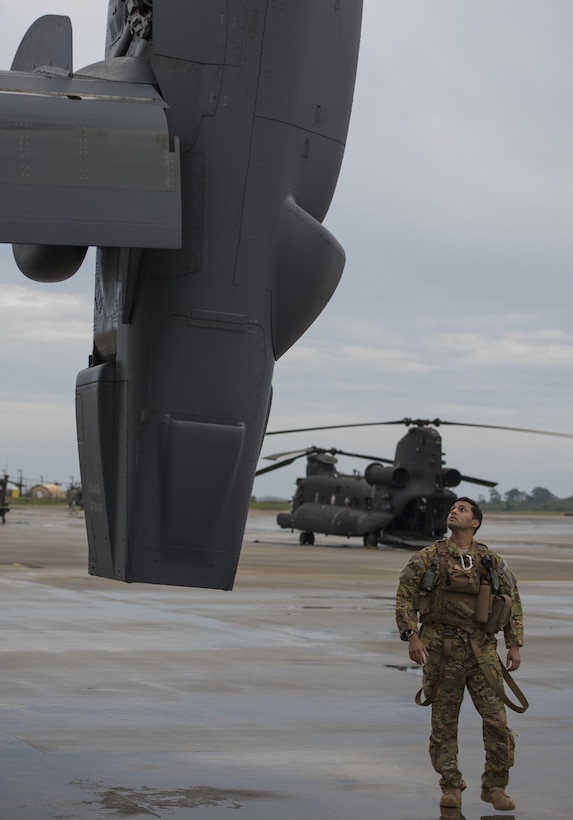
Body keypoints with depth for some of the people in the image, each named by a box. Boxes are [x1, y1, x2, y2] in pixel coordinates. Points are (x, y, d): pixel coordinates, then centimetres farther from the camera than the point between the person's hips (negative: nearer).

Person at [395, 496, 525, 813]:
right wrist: (411, 635, -9)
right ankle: (451, 787, 15)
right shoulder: (428, 557, 4)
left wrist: (515, 645, 5)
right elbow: (404, 596, 2)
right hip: (441, 648, -1)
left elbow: (513, 603, 12)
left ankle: (495, 786, 10)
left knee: (497, 721, -4)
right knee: (444, 723, 4)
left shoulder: (494, 562, 9)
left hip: (482, 648, 1)